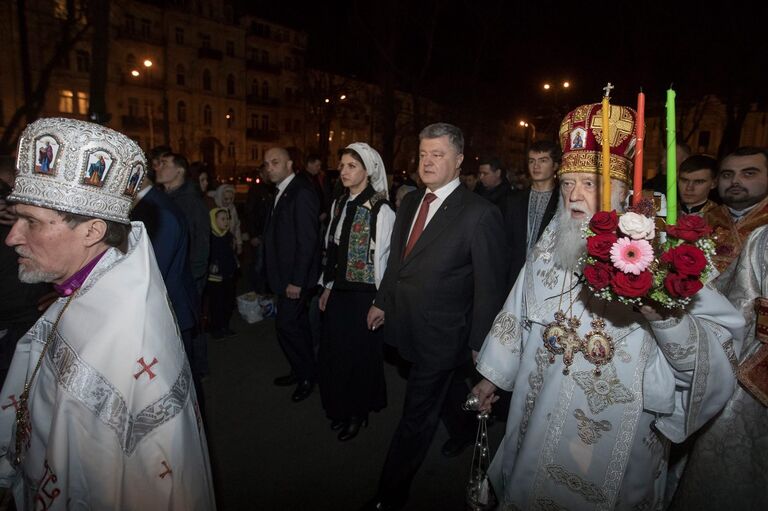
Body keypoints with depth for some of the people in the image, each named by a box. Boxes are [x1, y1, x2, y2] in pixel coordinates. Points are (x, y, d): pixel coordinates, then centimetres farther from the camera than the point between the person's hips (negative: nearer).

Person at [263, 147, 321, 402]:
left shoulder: (302, 192, -17)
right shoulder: (282, 192, 12)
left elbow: (307, 240, -21)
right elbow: (279, 234, 12)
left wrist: (297, 281, -21)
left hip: (296, 275, -9)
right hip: (286, 274, 9)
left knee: (286, 324, -5)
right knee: (297, 323, 17)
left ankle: (306, 374, 14)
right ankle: (301, 370, 31)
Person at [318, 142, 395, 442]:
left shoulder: (381, 210, -15)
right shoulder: (339, 204, 5)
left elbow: (384, 259, -13)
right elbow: (332, 250, 11)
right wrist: (327, 287, 12)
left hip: (365, 294, -6)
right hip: (338, 291, 6)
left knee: (360, 354, 10)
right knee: (332, 352, 16)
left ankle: (358, 414, 36)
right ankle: (339, 408, 41)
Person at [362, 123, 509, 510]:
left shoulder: (479, 214, -18)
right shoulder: (409, 202, 5)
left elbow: (490, 286, -14)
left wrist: (478, 345, -10)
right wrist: (382, 302, 17)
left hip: (438, 337, -7)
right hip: (404, 327, 7)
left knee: (415, 418, 8)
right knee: (429, 401, 28)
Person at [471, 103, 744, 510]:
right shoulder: (551, 243, -2)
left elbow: (719, 341, -22)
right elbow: (518, 311, 4)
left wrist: (663, 316, -42)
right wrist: (492, 374, 9)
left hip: (617, 431, -4)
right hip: (541, 417, 4)